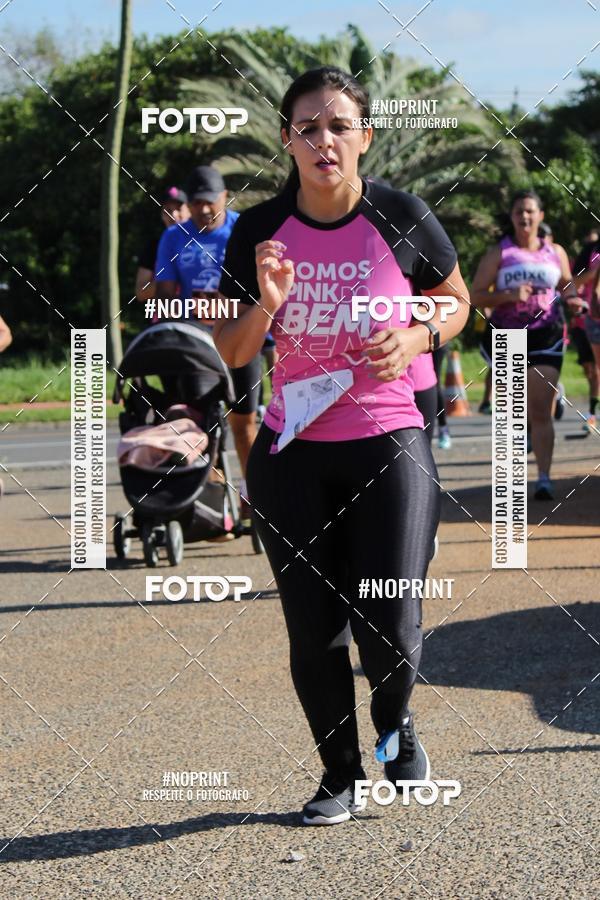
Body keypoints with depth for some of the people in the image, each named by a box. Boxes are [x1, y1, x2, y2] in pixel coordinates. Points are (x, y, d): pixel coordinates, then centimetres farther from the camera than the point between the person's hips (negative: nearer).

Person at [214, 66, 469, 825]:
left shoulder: (402, 220, -7)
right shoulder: (260, 231, -3)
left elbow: (456, 303, 9)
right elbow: (231, 352, 3)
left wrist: (415, 339, -11)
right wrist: (266, 304, -17)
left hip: (388, 446, -2)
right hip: (292, 454, 2)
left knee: (389, 628, -7)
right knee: (314, 632, 4)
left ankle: (395, 730, 27)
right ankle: (340, 775, 24)